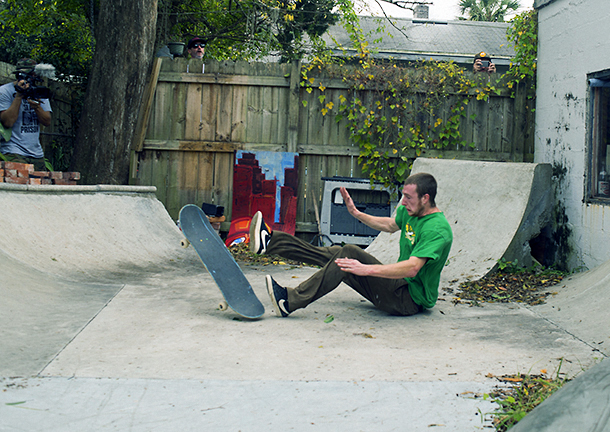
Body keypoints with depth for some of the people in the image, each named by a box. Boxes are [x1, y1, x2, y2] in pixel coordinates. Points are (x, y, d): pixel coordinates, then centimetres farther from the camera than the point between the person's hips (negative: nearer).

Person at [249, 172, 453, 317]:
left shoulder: (438, 230, -22)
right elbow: (391, 225, 29)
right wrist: (356, 213, 22)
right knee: (335, 254, 2)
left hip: (411, 299, -9)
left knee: (350, 253, -23)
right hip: (400, 286, 9)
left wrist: (366, 269, -41)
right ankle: (269, 241, 5)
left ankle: (291, 301, -28)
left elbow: (412, 268, -35)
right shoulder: (410, 211, 6)